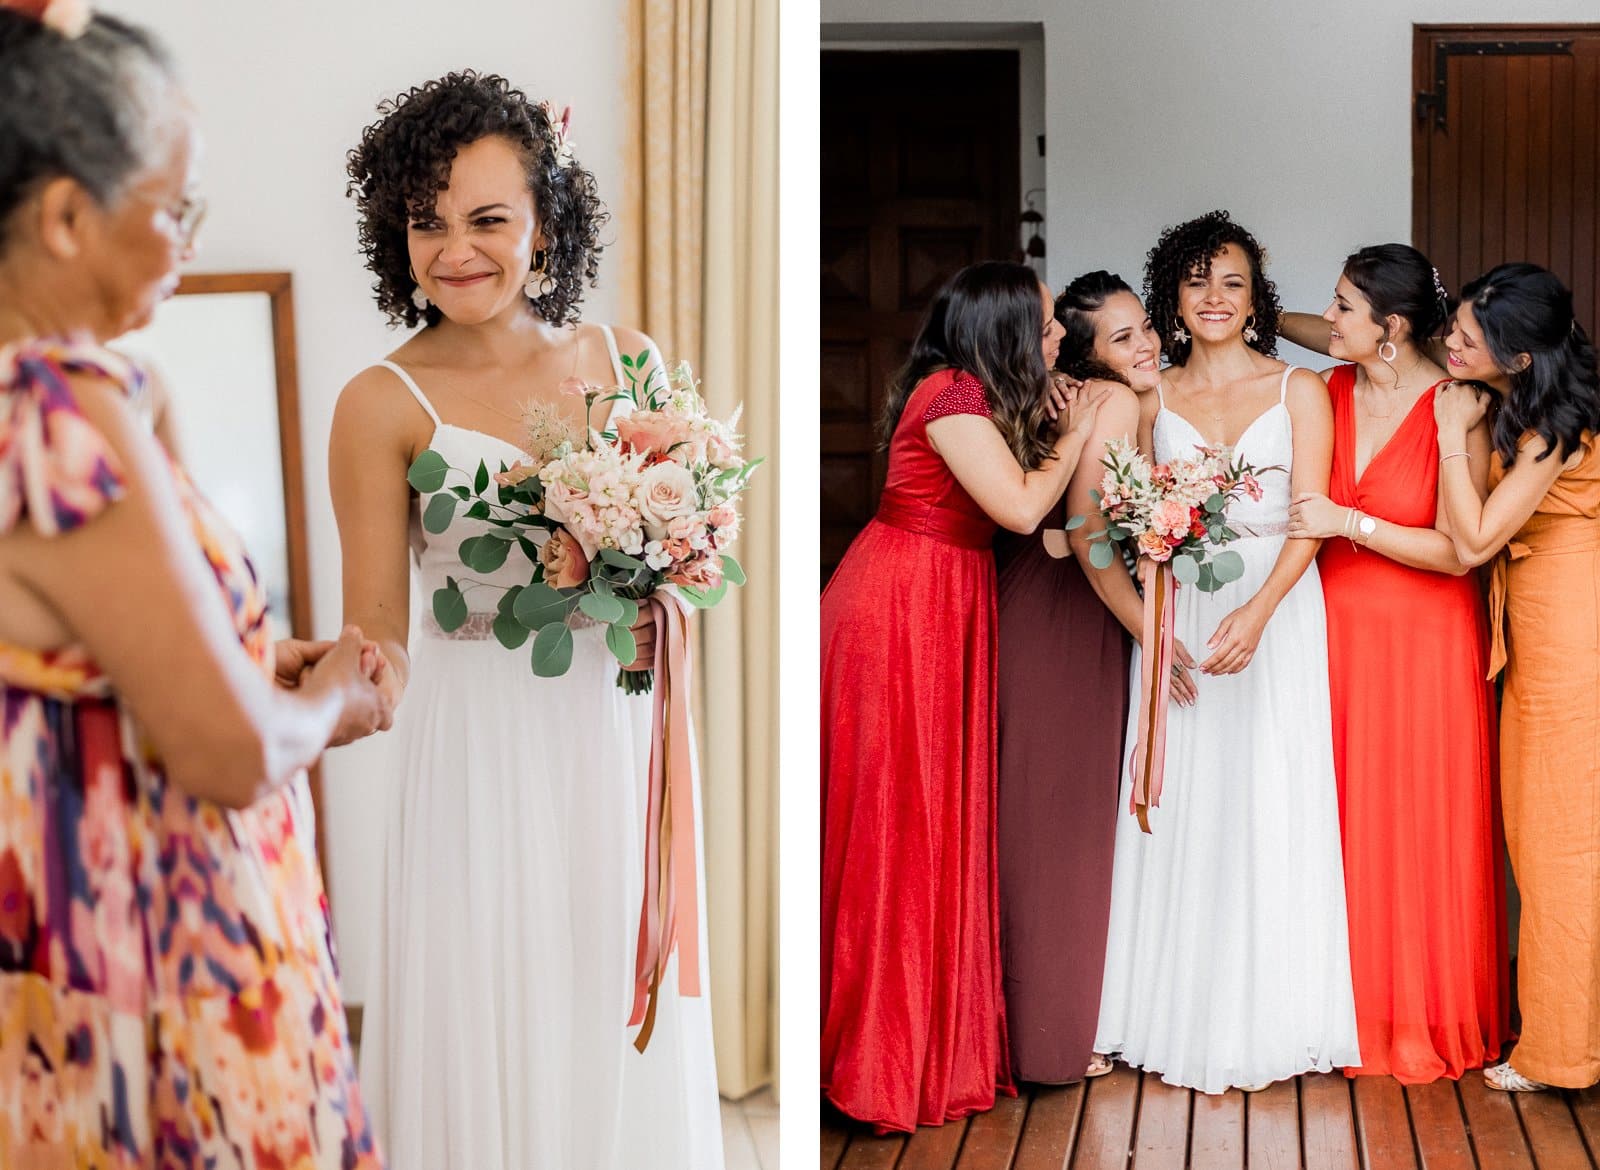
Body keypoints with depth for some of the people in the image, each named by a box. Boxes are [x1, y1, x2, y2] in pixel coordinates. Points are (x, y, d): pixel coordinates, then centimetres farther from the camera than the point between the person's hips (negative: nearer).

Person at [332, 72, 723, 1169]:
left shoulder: (630, 361, 3)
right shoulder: (386, 404, -8)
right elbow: (376, 628, -7)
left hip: (621, 731, 4)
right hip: (484, 742, -3)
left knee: (622, 1014, 13)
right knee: (494, 1017, 3)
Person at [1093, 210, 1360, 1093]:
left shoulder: (1298, 390, 3)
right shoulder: (1154, 398, 9)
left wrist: (1257, 611, -20)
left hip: (1277, 611, -2)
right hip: (1177, 614, 2)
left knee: (1270, 803, -3)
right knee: (1183, 804, 2)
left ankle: (1265, 1016, 8)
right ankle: (1187, 1012, 11)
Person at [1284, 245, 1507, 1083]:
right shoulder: (1328, 392, 3)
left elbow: (1457, 549, -16)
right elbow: (1298, 506, 14)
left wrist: (1350, 522, -19)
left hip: (1424, 640, -4)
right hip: (1335, 629, 4)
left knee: (1421, 827, 4)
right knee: (1344, 821, 7)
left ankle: (1430, 1013, 21)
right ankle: (1356, 1004, 21)